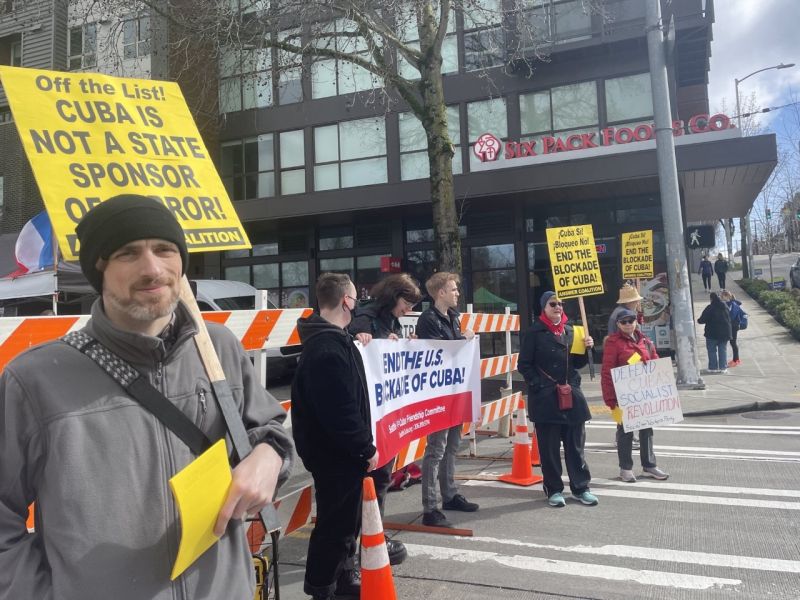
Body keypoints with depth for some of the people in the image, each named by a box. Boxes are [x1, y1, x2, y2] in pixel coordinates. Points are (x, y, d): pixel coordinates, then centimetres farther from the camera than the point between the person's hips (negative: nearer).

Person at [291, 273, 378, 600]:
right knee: (336, 524, 4)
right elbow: (341, 413, -28)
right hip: (336, 454, -11)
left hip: (336, 451, 11)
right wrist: (367, 448, -17)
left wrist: (354, 346, 17)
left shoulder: (327, 340, 10)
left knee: (346, 518, 22)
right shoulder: (329, 351, -25)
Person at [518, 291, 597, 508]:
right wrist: (539, 385, -14)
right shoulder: (534, 332, -4)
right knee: (549, 447, 5)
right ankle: (553, 490, 17)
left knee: (576, 444, 10)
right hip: (545, 398, -5)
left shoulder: (570, 330, 12)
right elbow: (524, 364, -6)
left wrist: (586, 349, 0)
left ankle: (580, 487, 22)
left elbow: (577, 363, 17)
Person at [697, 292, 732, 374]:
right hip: (725, 333, 5)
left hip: (712, 333, -5)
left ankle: (713, 367, 4)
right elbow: (729, 319, 16)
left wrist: (698, 320, 7)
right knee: (723, 350, 10)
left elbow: (702, 320, -14)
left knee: (712, 351, 4)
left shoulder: (710, 308, -14)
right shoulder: (725, 307, 6)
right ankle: (723, 367, 9)